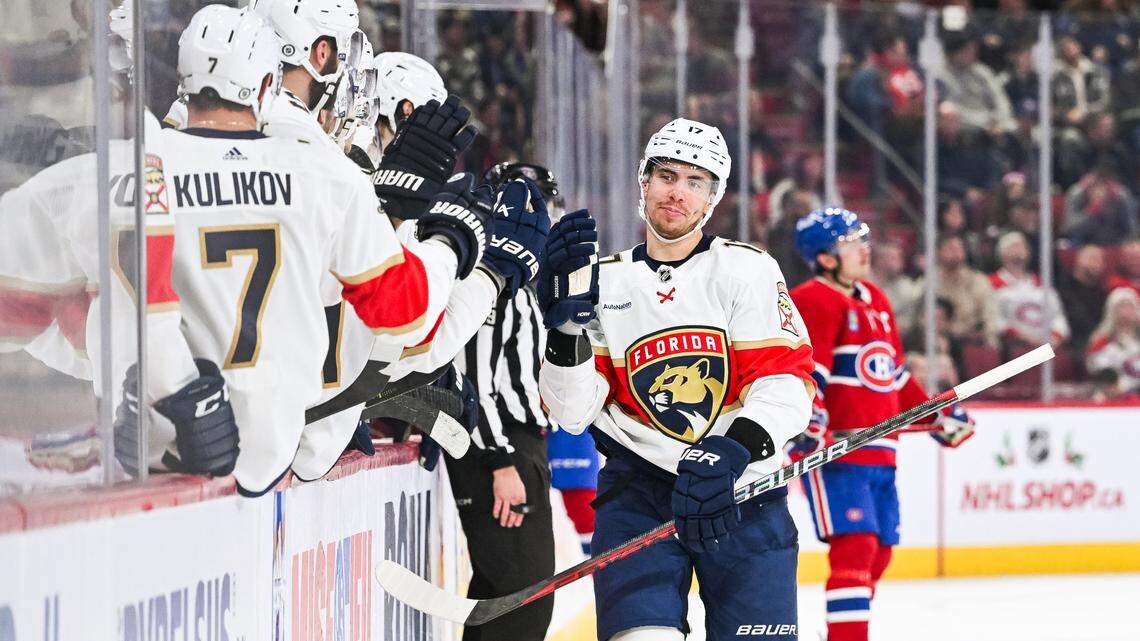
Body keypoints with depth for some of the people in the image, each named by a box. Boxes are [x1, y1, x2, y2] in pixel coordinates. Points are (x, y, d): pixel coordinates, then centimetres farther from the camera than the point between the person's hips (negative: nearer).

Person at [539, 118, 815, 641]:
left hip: (742, 488, 0)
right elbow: (573, 413, 1)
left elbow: (785, 380, -8)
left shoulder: (747, 270, 2)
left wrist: (736, 449, -27)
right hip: (639, 485, 0)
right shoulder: (603, 281, 7)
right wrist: (566, 324, -16)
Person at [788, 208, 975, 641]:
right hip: (834, 452, -9)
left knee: (879, 553, 12)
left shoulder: (875, 302, 22)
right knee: (855, 546, -18)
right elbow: (804, 372, -20)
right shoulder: (815, 301, -8)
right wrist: (808, 423, -33)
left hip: (879, 454, 9)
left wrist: (938, 415, 27)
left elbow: (895, 375, 30)